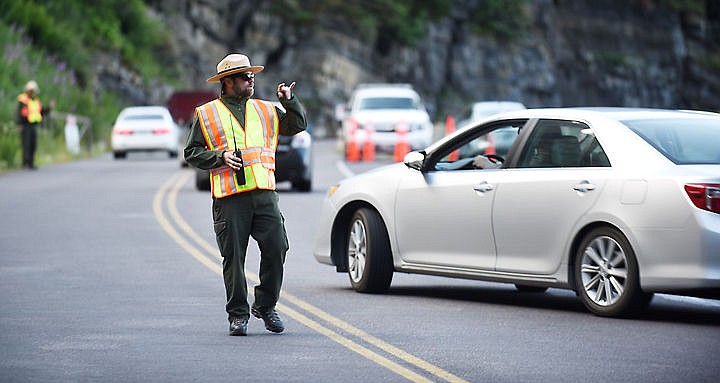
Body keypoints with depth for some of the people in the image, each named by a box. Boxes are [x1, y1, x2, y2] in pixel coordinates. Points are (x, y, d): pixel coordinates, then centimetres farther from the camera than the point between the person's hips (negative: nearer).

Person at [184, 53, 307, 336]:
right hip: (229, 197, -3)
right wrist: (220, 157, -9)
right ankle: (238, 315, 9)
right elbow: (192, 153, 6)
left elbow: (298, 125, 23)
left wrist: (289, 101, 8)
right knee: (234, 257, -1)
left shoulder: (265, 110, 19)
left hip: (265, 194, 3)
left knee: (276, 249, -4)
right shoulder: (206, 114, 9)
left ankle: (266, 307, 14)